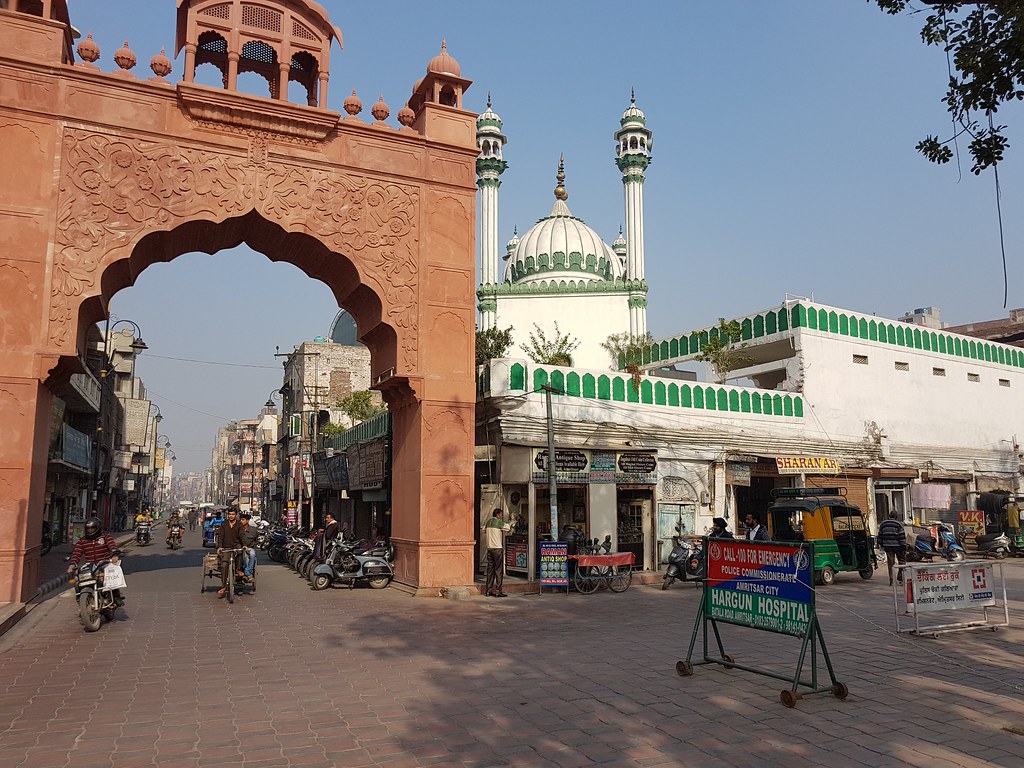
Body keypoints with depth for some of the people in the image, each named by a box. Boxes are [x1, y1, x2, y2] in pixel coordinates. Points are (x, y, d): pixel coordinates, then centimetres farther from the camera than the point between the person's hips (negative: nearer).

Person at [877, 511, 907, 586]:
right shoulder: (899, 524, -6)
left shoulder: (883, 524, 8)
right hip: (897, 546, -4)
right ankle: (900, 578, 2)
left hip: (887, 546, 4)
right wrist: (904, 547, -6)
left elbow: (880, 536, 12)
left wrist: (881, 545, 21)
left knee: (890, 563, 6)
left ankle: (891, 580, 5)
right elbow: (902, 537, -9)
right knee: (902, 561, 8)